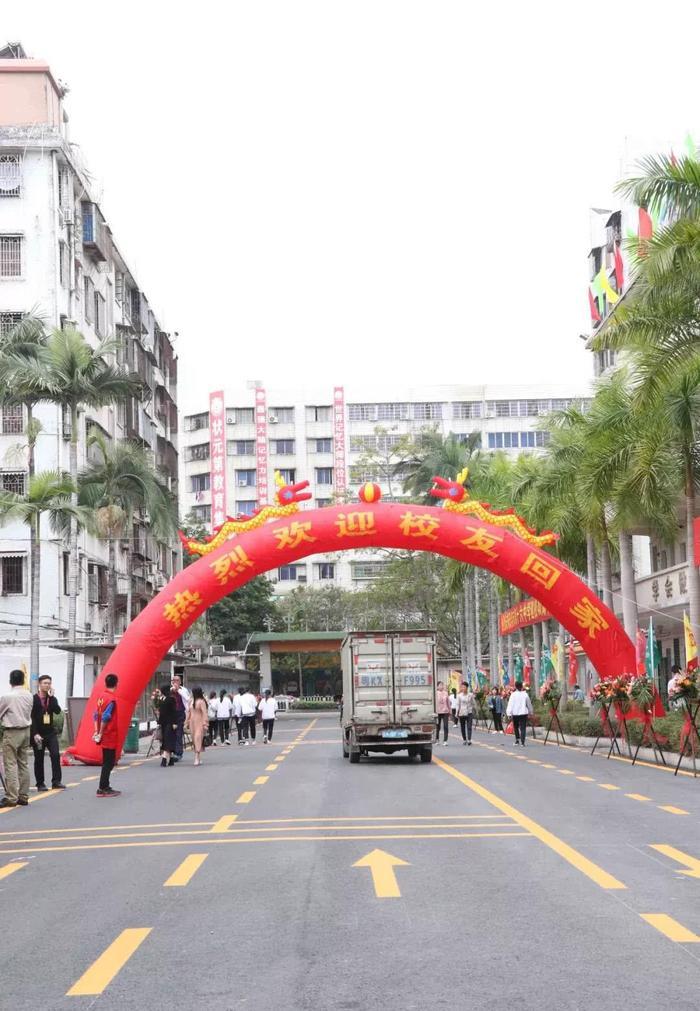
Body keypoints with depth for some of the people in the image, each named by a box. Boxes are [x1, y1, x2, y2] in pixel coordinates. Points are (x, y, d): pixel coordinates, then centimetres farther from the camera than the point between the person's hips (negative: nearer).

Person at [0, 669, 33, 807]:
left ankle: (11, 798, -7)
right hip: (25, 730, 6)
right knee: (23, 764, 12)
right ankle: (23, 797, 15)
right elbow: (29, 713, 8)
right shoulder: (29, 695, 3)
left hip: (11, 732, -6)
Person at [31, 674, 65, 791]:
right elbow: (31, 718, -10)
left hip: (50, 732, 3)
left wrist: (51, 697, -13)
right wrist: (35, 734, -16)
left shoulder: (52, 699, 7)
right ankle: (40, 784, 13)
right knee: (39, 759, 5)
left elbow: (58, 711, -10)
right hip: (38, 733, -3)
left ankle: (56, 782, -8)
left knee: (56, 755, -11)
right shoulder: (34, 699, -6)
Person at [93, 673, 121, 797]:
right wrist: (100, 733, -15)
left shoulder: (102, 696, 9)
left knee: (107, 762, 16)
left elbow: (96, 715, 11)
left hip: (104, 736, 8)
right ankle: (103, 789, -3)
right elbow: (105, 717, -23)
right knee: (109, 762, -3)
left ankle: (105, 787, 21)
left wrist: (97, 731, 10)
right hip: (110, 736, -8)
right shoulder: (112, 698, -17)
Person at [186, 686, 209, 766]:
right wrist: (187, 723, 15)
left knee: (198, 738, -14)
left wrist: (205, 724, -16)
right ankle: (198, 758, 12)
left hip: (199, 723, -7)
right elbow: (189, 712, 17)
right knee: (194, 739, 6)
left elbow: (204, 713, -11)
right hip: (192, 723, 7)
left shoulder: (201, 702, -8)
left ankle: (197, 758, -17)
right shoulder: (191, 701, 12)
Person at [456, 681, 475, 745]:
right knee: (462, 727, 6)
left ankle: (469, 740, -15)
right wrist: (457, 713, -1)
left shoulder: (471, 695, 2)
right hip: (462, 713, 1)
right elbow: (458, 704, 2)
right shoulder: (459, 695, 1)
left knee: (469, 727, -10)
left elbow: (474, 703, 10)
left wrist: (474, 710, 11)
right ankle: (464, 740, 19)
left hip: (469, 713, -1)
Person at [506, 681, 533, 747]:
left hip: (515, 714, 0)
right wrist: (530, 712, 26)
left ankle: (517, 739, 11)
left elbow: (510, 704, -8)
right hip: (523, 713, 0)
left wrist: (509, 713, -8)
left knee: (516, 727, 18)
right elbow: (529, 704, 13)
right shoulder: (525, 694, 2)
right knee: (523, 728, -1)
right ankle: (522, 742, -9)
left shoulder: (513, 694, -4)